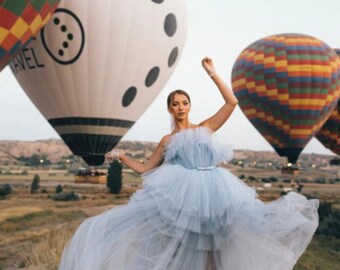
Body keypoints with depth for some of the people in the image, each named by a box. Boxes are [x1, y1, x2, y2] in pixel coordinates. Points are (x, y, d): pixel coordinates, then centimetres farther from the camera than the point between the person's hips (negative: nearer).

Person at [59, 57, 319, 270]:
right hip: (181, 195, 0)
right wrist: (121, 156, 9)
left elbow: (232, 102, 6)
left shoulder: (206, 128, 14)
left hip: (213, 194, 0)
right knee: (180, 249, -3)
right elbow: (145, 169, 18)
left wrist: (212, 73, 5)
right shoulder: (167, 141, 16)